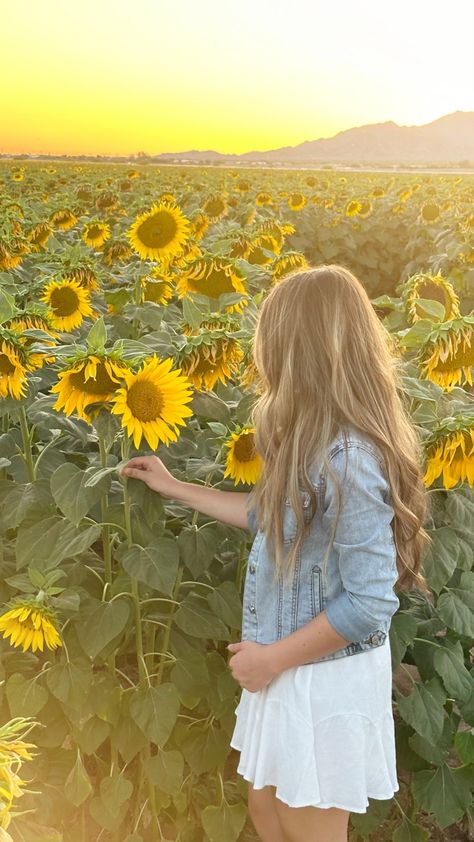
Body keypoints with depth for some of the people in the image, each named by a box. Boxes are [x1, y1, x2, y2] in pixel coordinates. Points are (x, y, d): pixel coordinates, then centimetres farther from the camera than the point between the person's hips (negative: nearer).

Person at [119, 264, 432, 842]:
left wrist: (273, 656, -16)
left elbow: (370, 602, -27)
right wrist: (174, 487, 22)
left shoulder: (347, 459, -29)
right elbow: (268, 516, 15)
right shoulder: (315, 445, 2)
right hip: (293, 669, 8)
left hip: (324, 680, -8)